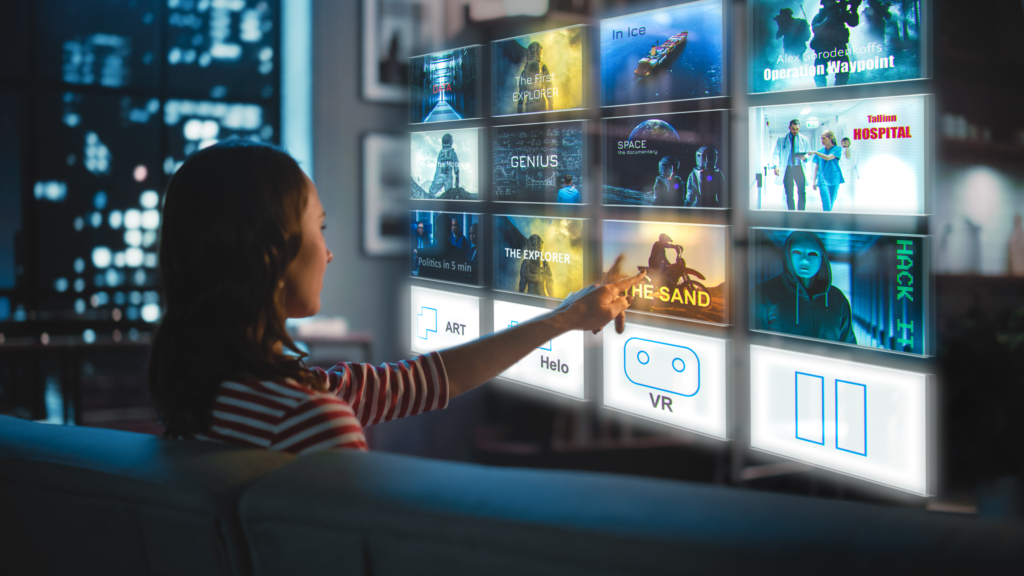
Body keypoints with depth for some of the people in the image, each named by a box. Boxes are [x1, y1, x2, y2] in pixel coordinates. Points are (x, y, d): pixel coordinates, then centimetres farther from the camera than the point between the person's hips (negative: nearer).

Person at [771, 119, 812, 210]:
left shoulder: (805, 140, 11)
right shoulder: (781, 139, 8)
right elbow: (776, 154, 1)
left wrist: (805, 157, -13)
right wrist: (776, 166, -17)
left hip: (799, 168, 0)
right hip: (787, 169, 0)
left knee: (802, 193, -10)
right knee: (789, 195, -1)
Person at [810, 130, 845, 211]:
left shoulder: (837, 149, 1)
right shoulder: (820, 151, 10)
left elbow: (828, 158, -17)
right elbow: (816, 167, 13)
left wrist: (815, 152, -22)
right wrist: (814, 181, 8)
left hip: (834, 179, -1)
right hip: (822, 179, 1)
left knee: (831, 202, 2)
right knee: (826, 201, -13)